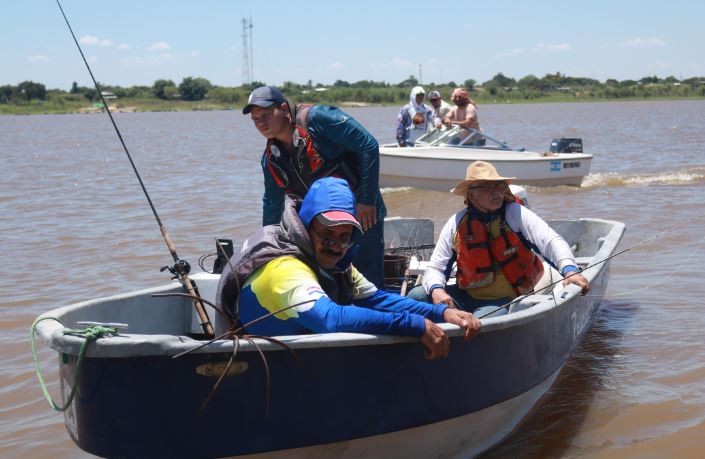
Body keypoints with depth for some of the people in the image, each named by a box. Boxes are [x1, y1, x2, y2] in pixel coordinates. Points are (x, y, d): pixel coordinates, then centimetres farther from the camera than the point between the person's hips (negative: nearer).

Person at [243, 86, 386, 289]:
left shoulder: (317, 118, -17)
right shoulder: (271, 158, 5)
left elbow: (368, 146, -20)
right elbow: (272, 204, 20)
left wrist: (367, 200, -20)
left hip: (362, 215, -7)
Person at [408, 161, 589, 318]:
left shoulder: (515, 213, -9)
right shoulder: (457, 223, -1)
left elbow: (551, 241, -20)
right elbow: (435, 267, 1)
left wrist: (569, 270, -38)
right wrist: (436, 290, -22)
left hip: (505, 300, -3)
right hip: (466, 295, 3)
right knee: (417, 296, -13)